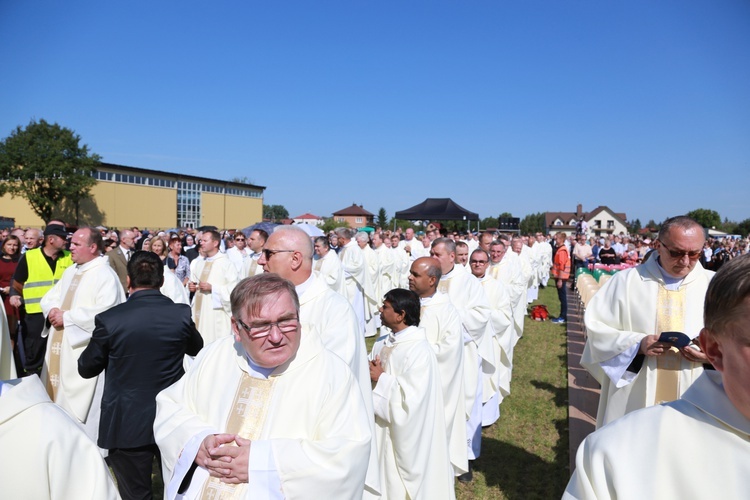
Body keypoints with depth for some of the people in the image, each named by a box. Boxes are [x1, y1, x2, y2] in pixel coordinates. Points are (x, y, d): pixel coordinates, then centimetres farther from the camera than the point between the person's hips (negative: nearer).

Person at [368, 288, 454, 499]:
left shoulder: (419, 351, -23)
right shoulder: (381, 344, 2)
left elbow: (410, 400, -27)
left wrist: (382, 379, -19)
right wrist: (369, 374, -13)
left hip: (404, 436, -7)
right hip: (380, 430, 7)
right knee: (383, 477, 21)